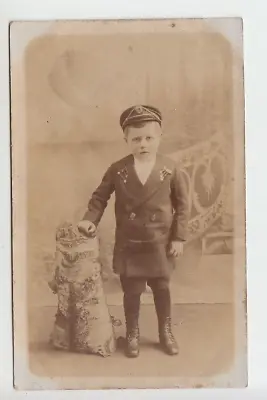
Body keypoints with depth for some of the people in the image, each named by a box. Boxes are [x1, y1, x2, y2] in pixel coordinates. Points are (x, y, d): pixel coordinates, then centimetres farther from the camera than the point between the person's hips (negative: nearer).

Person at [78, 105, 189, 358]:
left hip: (160, 244, 1)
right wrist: (90, 219, -12)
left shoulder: (170, 169, -7)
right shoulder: (117, 170, -7)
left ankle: (166, 332, 35)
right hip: (128, 244, 0)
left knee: (162, 289, 14)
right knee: (131, 291, 9)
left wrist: (179, 237, -4)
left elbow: (182, 204, -1)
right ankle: (132, 335, 30)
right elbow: (100, 197, 3)